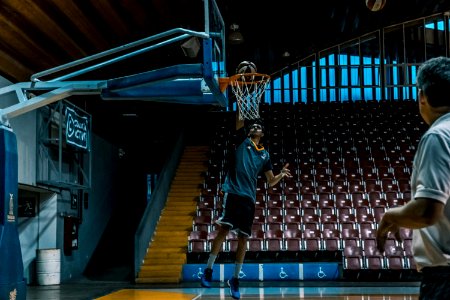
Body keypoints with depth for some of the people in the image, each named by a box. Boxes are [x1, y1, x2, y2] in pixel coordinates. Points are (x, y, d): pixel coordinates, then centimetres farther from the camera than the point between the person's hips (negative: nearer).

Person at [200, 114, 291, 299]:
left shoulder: (264, 154, 18)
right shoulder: (242, 140, 10)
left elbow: (271, 181, 20)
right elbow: (239, 120, -5)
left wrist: (281, 174, 2)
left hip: (249, 197, 4)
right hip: (232, 192, -4)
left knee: (243, 239, 2)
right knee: (224, 229, -19)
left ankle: (235, 279, 14)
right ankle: (208, 270, -6)